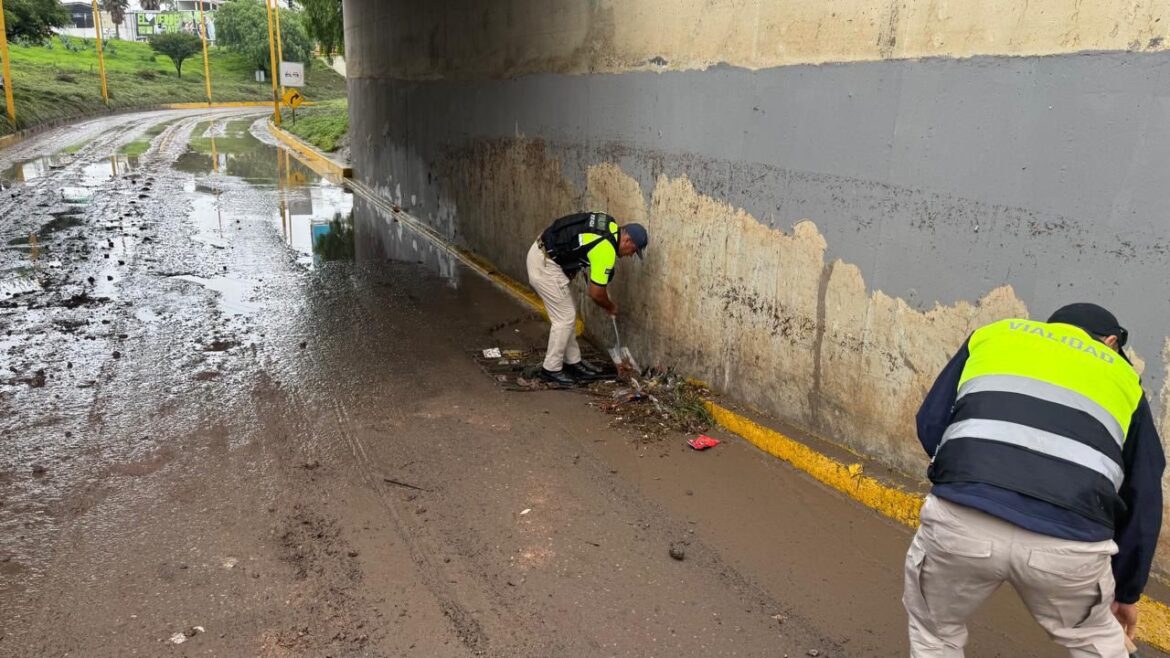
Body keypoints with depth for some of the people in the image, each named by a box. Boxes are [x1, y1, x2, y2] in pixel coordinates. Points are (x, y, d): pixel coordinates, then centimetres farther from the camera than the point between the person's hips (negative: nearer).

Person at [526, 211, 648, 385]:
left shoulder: (610, 225, 7)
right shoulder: (606, 249, -20)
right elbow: (596, 293, -12)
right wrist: (611, 307, 10)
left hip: (541, 254, 10)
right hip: (544, 265, -10)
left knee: (567, 313, 17)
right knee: (565, 318, -1)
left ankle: (572, 362, 27)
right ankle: (551, 369, 11)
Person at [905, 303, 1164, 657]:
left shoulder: (994, 334, 27)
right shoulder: (1123, 377, 29)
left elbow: (930, 425, 19)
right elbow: (1143, 498, 32)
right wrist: (1127, 590, 44)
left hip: (962, 521, -1)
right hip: (1068, 541, 1)